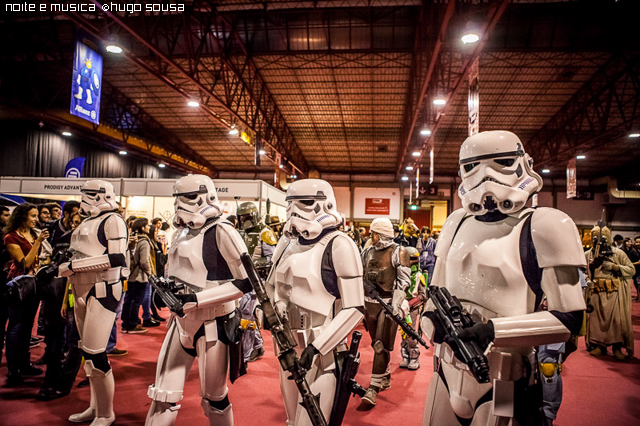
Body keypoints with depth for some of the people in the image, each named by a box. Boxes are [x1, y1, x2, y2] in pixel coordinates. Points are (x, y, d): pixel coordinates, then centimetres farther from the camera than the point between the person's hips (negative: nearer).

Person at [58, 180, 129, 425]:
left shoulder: (112, 221, -10)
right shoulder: (86, 223, 16)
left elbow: (116, 259, -21)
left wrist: (73, 266, -17)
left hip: (103, 291, -8)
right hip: (83, 291, 9)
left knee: (94, 352, -8)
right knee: (88, 351, 13)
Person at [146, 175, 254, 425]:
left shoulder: (221, 231, -16)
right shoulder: (182, 231, 7)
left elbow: (247, 282, -19)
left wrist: (198, 298, -21)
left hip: (213, 324, -6)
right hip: (182, 320, 7)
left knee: (214, 399, 12)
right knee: (164, 395, 12)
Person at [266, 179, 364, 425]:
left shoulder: (338, 245, -13)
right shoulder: (287, 242, 8)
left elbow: (353, 308, -15)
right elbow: (274, 285, 21)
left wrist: (317, 347, -19)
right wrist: (274, 307, 0)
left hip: (320, 350, -7)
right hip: (288, 345, 7)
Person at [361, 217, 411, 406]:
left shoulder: (398, 252, -5)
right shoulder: (368, 252, 11)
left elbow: (404, 280, -10)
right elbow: (361, 277, 19)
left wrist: (396, 304, -17)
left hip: (388, 303, -6)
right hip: (370, 303, 6)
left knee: (382, 346, -5)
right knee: (376, 344, 13)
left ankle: (373, 388, -1)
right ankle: (385, 378, 30)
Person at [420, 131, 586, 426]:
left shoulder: (541, 228, -11)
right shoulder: (457, 224, 7)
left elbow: (569, 319, -14)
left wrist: (494, 330, -25)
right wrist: (432, 318, -4)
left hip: (504, 383, -5)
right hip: (448, 372, 5)